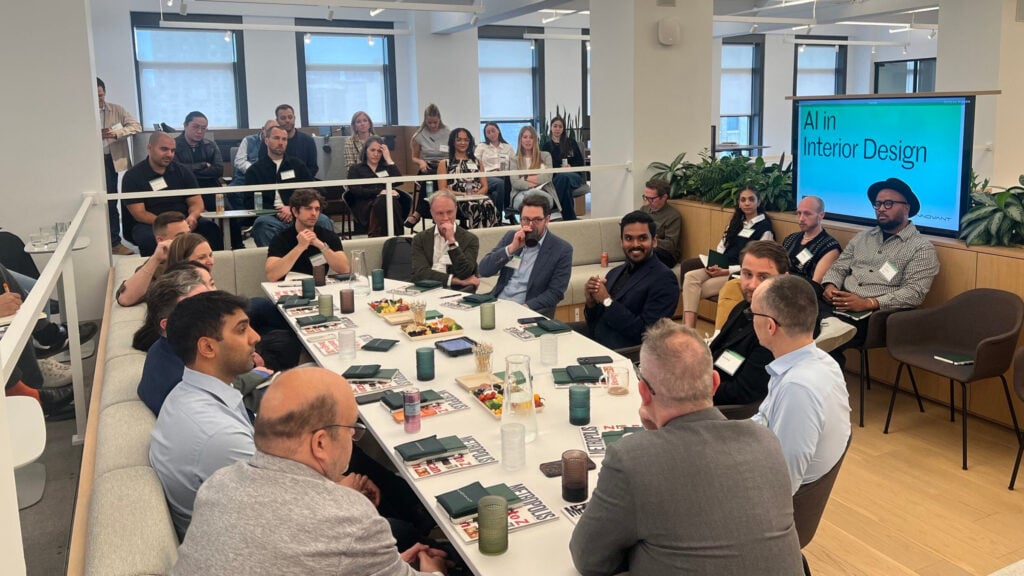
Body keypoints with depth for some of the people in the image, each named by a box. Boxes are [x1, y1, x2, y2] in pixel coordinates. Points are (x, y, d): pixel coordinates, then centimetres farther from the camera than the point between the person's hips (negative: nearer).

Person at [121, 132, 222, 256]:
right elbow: (139, 213, -6)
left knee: (211, 229, -26)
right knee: (151, 239, -37)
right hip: (149, 224, -2)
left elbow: (196, 203, 7)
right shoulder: (133, 176, 0)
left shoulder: (182, 171, 10)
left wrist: (192, 217, -18)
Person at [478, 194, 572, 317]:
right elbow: (484, 270, 1)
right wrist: (511, 248, -10)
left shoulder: (562, 249, -3)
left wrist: (525, 307, -20)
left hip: (532, 309, -3)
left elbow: (555, 292, -7)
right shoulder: (510, 237, 9)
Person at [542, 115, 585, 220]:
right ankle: (570, 218, -43)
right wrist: (560, 167, -12)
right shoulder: (547, 145, 14)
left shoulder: (571, 142, 16)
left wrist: (570, 166, -7)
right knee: (564, 178, -39)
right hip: (556, 177, -1)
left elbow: (580, 162, 13)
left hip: (574, 175, 1)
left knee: (564, 177, -38)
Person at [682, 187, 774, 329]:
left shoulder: (764, 228, -3)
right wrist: (714, 263, -5)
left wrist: (725, 271, -16)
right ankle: (688, 328, -33)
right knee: (690, 276, -23)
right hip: (721, 266, 6)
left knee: (696, 290, -25)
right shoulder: (737, 222, 19)